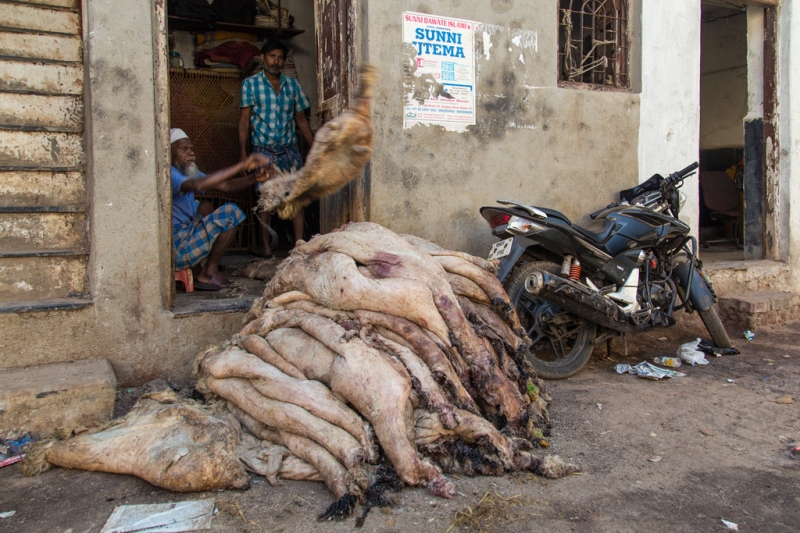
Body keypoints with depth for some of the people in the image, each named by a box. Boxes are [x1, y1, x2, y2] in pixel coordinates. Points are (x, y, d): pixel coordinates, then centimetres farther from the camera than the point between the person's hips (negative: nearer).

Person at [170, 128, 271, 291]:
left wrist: (254, 178, -10)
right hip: (175, 251, -10)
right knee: (230, 212, -12)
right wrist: (242, 165, -36)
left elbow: (226, 186, 7)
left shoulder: (189, 172, 14)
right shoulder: (169, 173, -15)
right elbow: (198, 185, -36)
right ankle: (209, 271, 1)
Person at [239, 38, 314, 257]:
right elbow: (244, 120, -2)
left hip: (289, 149, 2)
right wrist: (243, 152, -10)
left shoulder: (292, 84, 8)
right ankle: (266, 245, 10)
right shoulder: (250, 84, 1)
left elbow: (301, 120, 12)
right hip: (263, 150, -2)